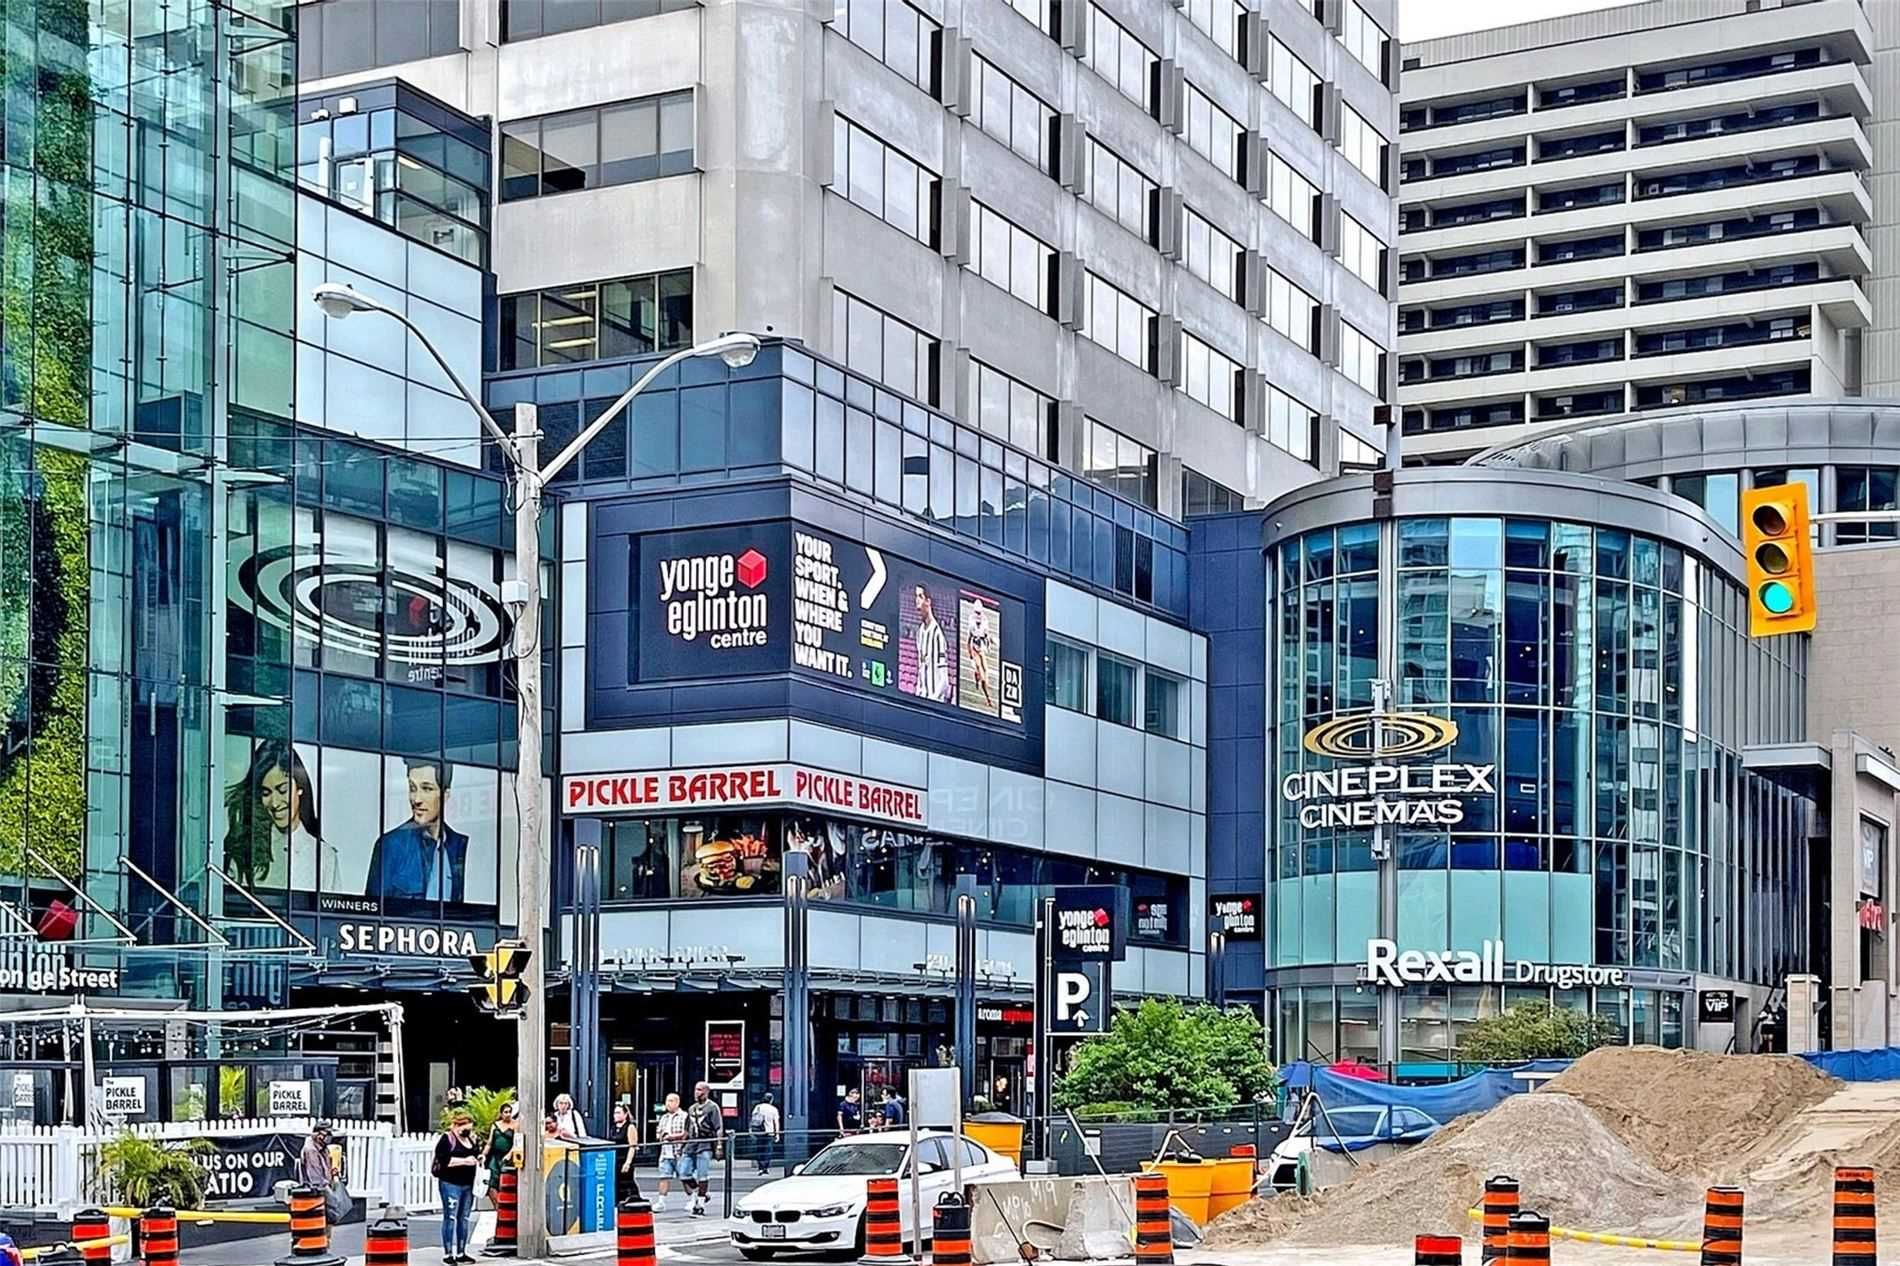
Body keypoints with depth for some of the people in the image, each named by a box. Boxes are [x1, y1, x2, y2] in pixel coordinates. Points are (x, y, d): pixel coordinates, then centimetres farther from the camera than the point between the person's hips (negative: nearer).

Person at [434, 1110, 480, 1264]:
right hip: (451, 1183, -7)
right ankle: (447, 1253, -2)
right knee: (450, 1218, -5)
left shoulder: (470, 1140, 17)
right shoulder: (447, 1139, -6)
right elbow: (443, 1160, -16)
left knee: (464, 1219, 9)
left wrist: (477, 1161, 9)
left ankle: (461, 1252, 15)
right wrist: (464, 1161, -19)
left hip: (468, 1184, 7)